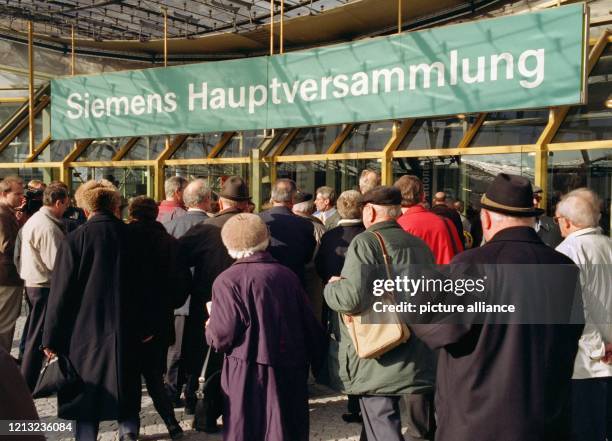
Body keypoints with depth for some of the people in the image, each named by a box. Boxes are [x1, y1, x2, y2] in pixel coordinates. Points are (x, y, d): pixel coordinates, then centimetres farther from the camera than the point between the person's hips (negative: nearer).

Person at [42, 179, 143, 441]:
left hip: (85, 330, -2)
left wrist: (51, 338, -1)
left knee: (86, 394, 9)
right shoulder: (131, 236, -4)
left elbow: (61, 292, -8)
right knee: (126, 388, 18)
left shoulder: (75, 240, -10)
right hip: (126, 330, 2)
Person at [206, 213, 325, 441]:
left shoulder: (228, 280, -10)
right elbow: (309, 324, 6)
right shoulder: (287, 274, 3)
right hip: (292, 371, 5)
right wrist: (317, 360, 18)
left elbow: (222, 337, -14)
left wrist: (210, 328, 9)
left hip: (248, 377, -4)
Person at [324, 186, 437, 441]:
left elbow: (352, 298, -23)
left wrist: (331, 287, -3)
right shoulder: (420, 245, 10)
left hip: (380, 362, -7)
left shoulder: (366, 242, -12)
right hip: (423, 361, 7)